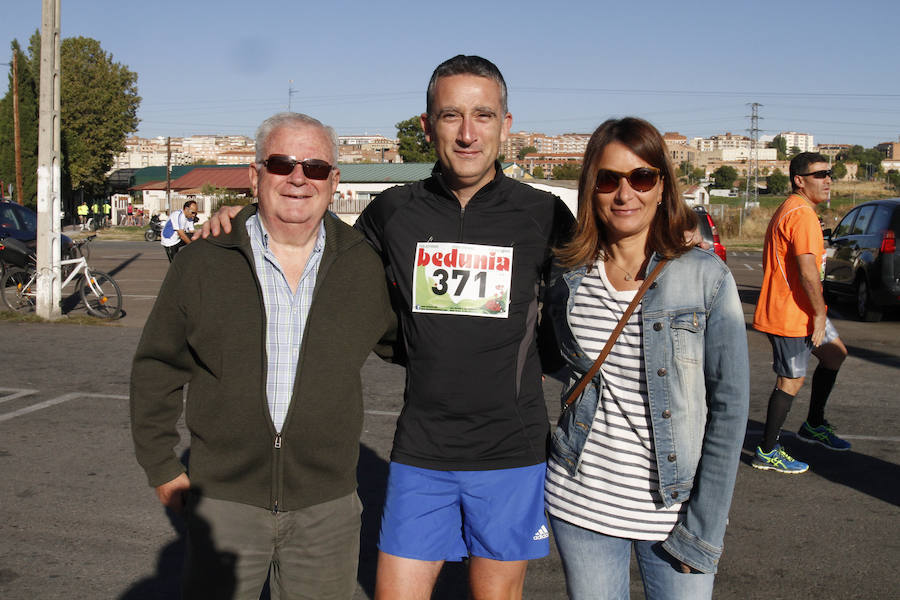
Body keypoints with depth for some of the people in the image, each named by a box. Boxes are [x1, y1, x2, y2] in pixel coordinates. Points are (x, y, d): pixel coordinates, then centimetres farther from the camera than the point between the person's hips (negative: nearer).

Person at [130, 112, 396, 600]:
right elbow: (157, 369, 4)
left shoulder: (364, 266, 0)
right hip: (223, 500, -1)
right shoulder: (202, 262, -3)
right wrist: (162, 467, 4)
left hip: (327, 505, 1)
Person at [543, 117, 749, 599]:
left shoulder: (706, 276, -8)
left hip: (672, 508, -2)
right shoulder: (570, 275, 0)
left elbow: (729, 404, -8)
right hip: (580, 505, 3)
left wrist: (705, 527, -10)